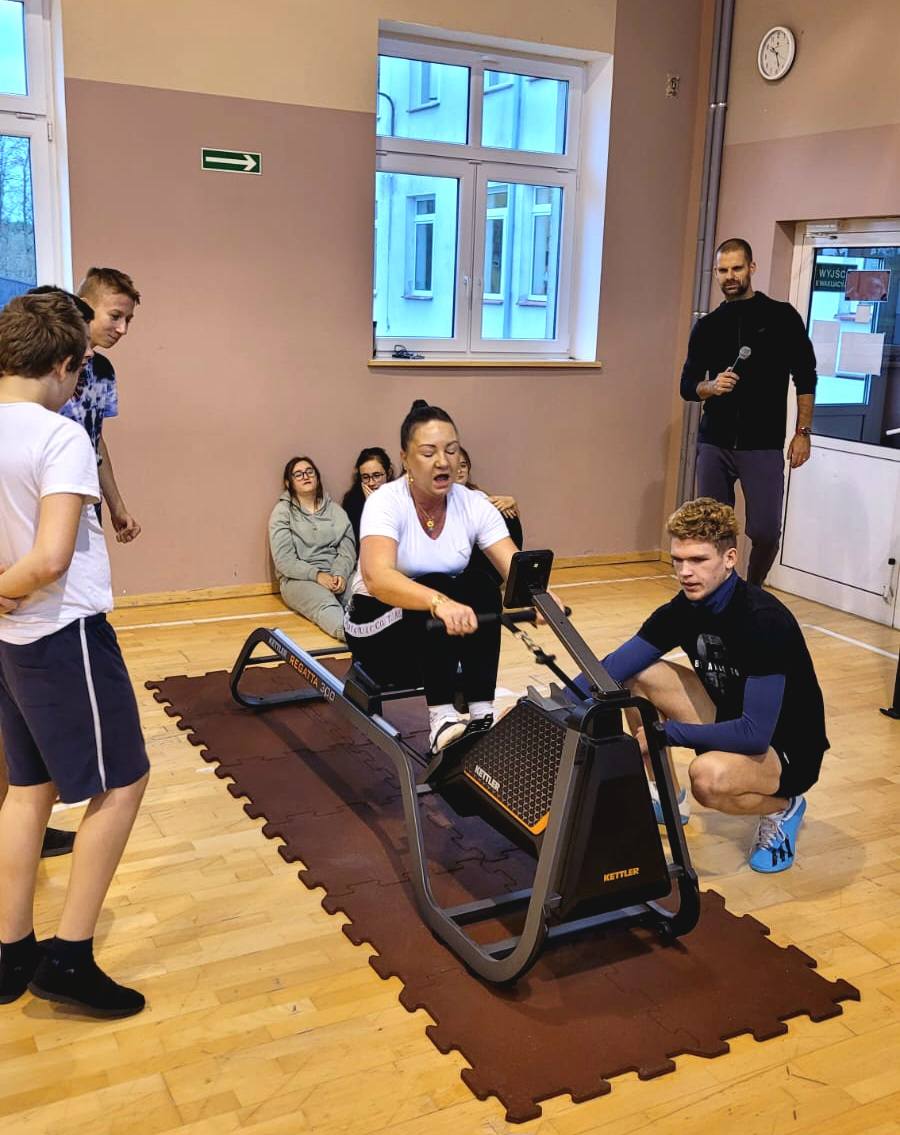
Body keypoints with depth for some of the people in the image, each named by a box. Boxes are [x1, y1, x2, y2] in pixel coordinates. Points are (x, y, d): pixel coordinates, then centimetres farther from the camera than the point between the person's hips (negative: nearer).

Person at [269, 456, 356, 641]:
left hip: (337, 574, 5)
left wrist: (340, 574, -15)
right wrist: (317, 575, -16)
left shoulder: (335, 510, 17)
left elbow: (348, 549, 6)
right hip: (299, 578, -4)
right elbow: (284, 560, -4)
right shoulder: (282, 512, 6)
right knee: (327, 605, -38)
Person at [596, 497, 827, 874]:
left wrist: (665, 732, -27)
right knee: (639, 674, -5)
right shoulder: (684, 609, -7)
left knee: (708, 775, -38)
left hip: (786, 751, -7)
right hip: (729, 721, 7)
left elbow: (756, 733, -31)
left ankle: (781, 807, -2)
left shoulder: (764, 620, -29)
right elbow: (612, 669, -6)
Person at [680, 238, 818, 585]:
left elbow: (805, 379, 4)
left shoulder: (781, 316, 4)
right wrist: (711, 387, -10)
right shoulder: (707, 325, 11)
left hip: (763, 446, -3)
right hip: (714, 443, 3)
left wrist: (803, 432, -3)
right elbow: (687, 385, 12)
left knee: (766, 532, -9)